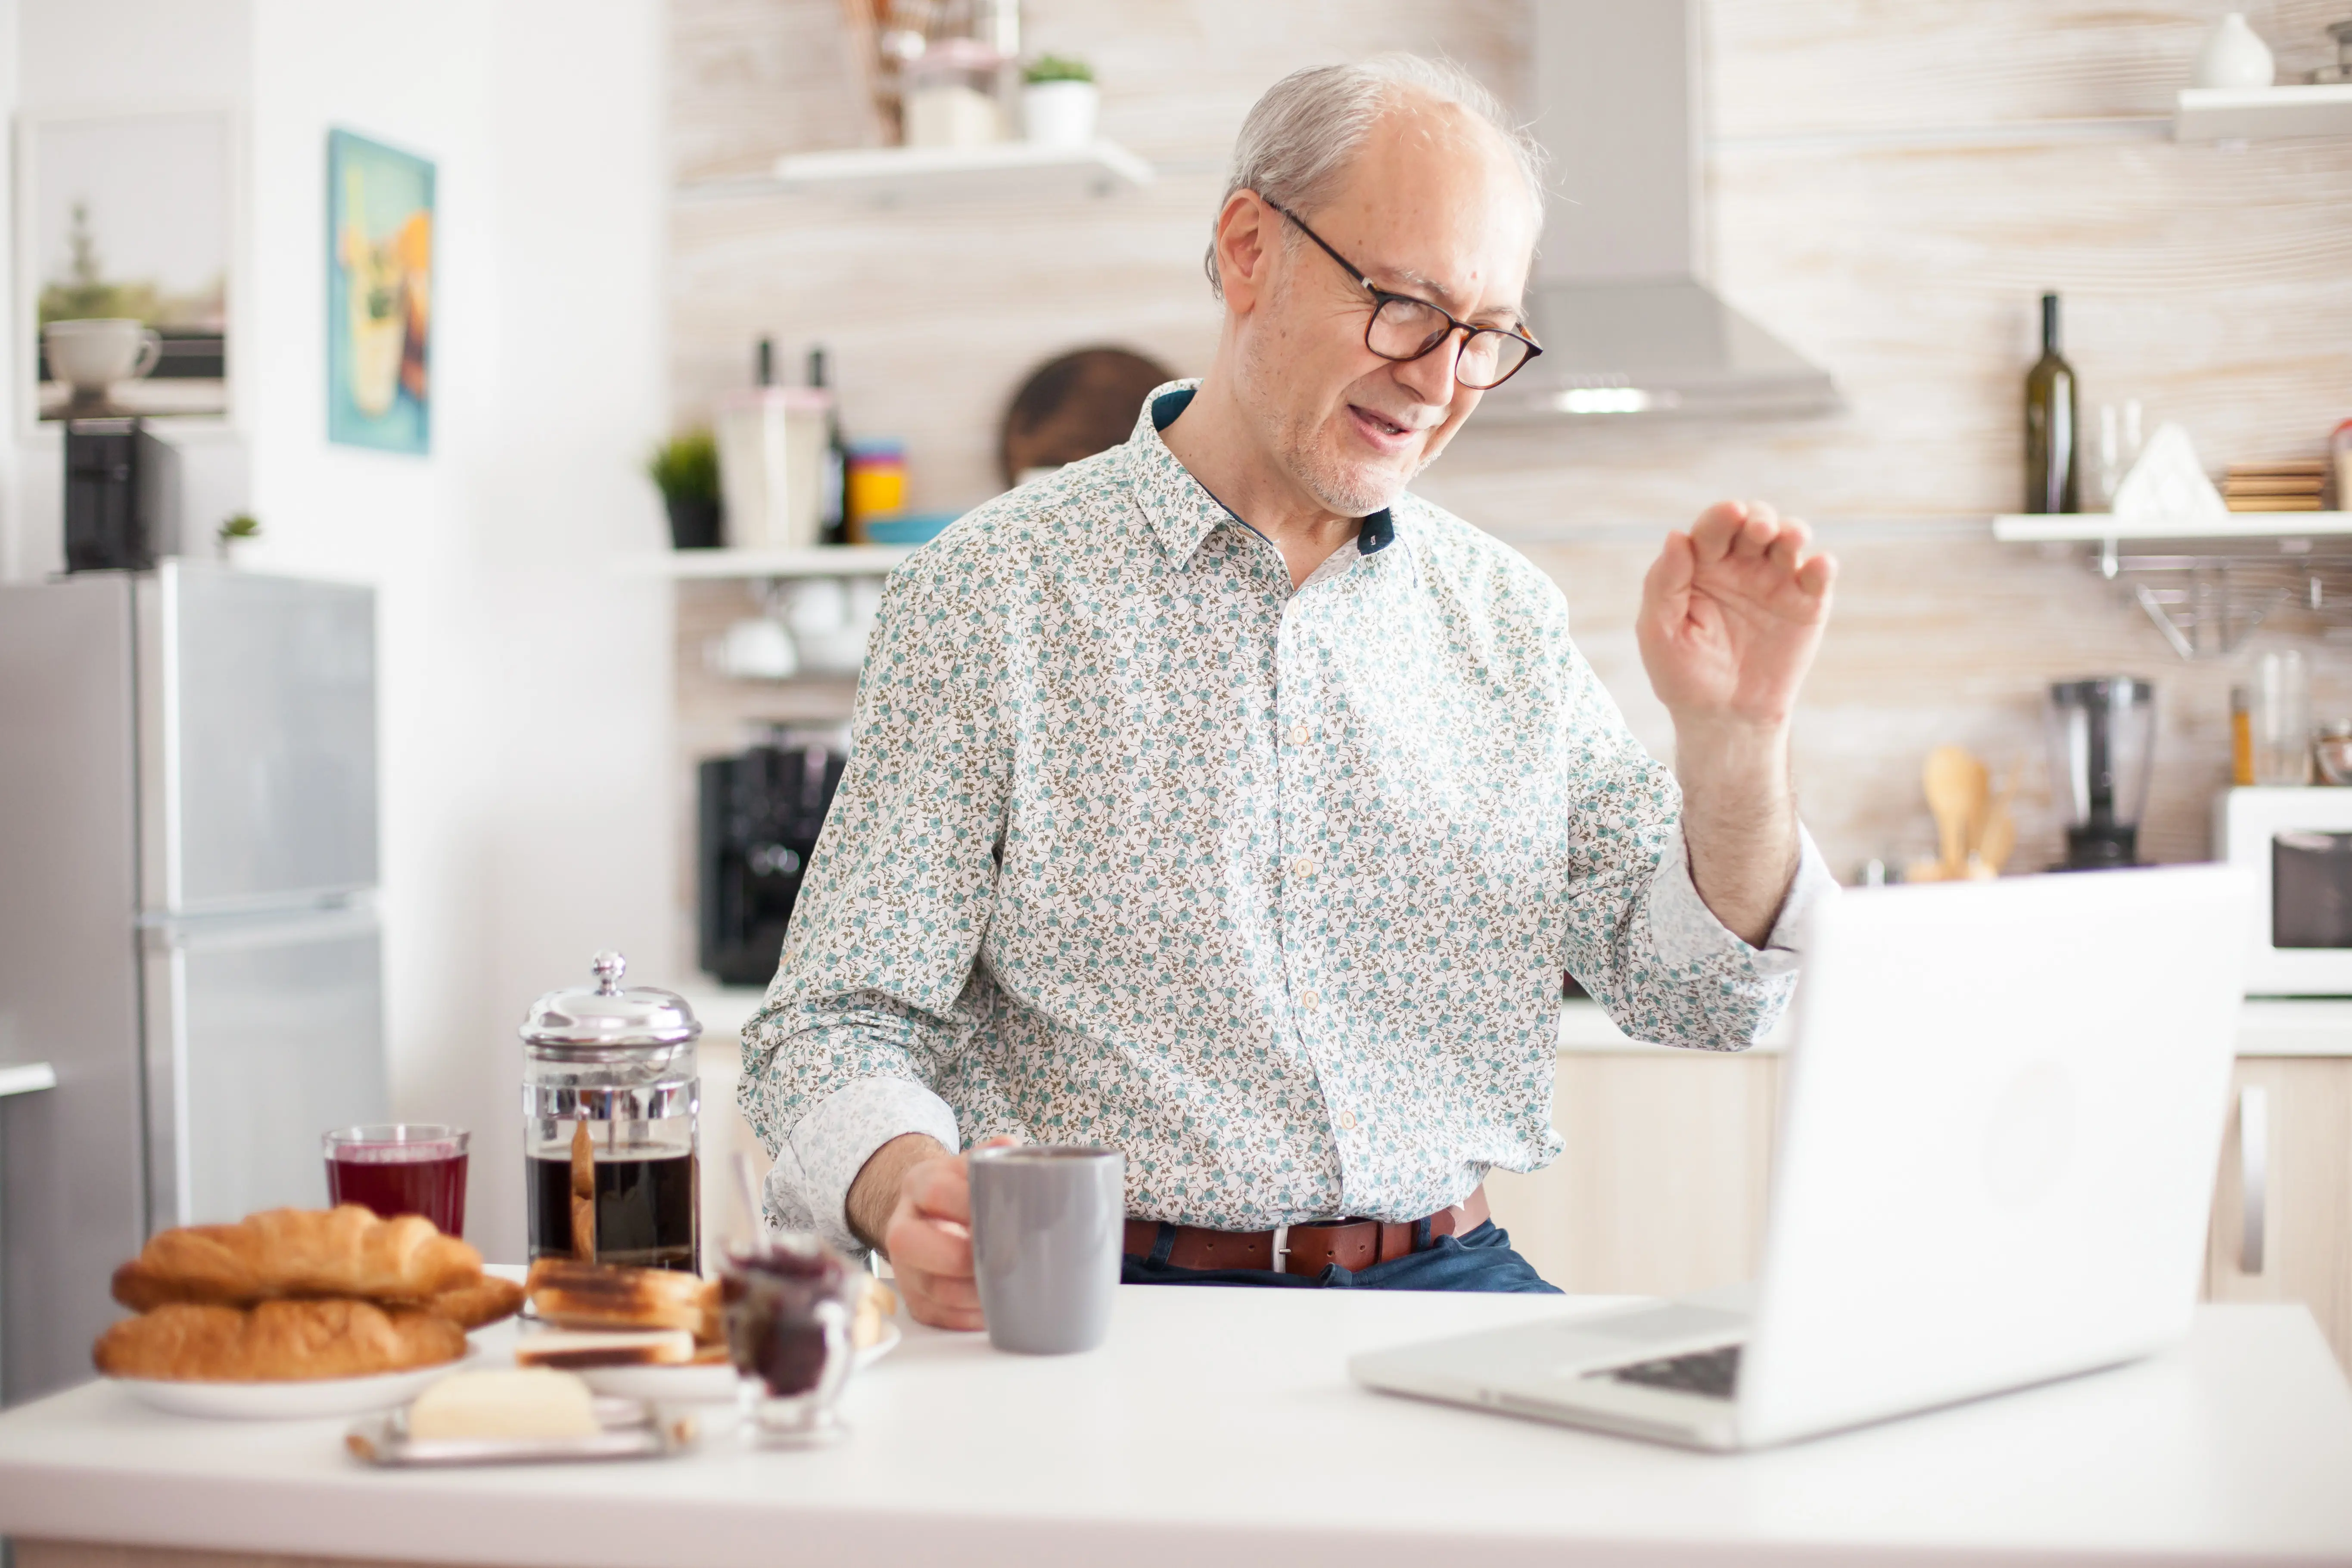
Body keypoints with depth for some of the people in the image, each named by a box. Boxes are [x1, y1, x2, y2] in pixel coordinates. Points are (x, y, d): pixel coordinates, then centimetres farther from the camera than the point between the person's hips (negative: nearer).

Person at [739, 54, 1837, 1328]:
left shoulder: (1505, 616, 13)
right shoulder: (991, 592, 0)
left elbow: (1697, 996, 12)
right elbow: (838, 1031, -1)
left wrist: (1732, 742, -6)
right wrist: (908, 1185, -24)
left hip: (1447, 1281, 3)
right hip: (1102, 1303, -3)